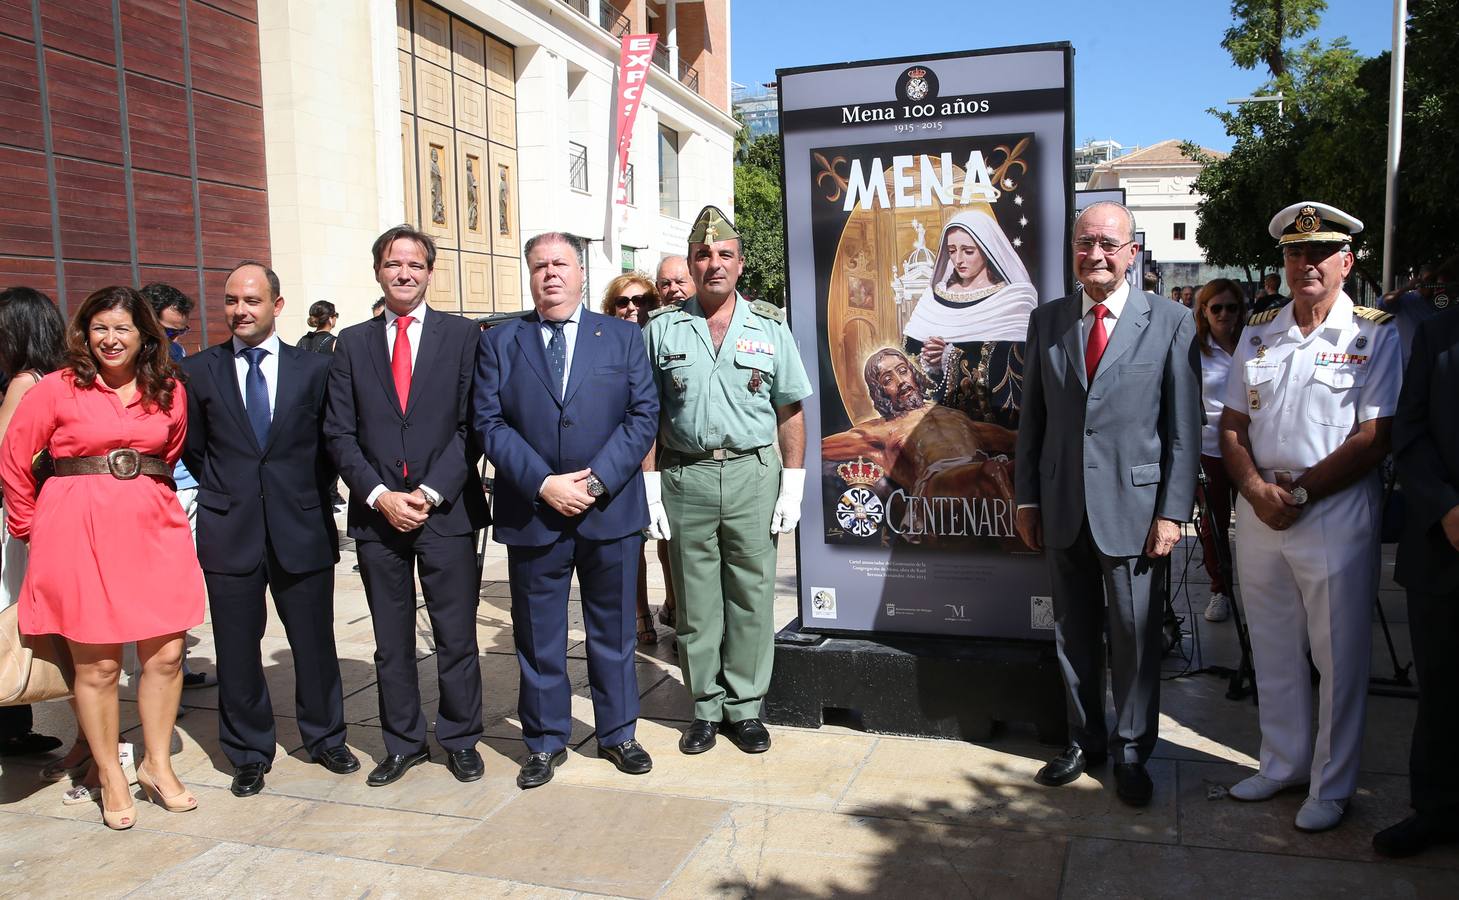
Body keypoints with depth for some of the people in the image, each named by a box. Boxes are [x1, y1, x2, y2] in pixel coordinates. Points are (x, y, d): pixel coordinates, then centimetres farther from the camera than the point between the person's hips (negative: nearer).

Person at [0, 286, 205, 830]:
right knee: (97, 663, 4)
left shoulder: (169, 392, 7)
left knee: (166, 653, 1)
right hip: (80, 534, -2)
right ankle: (111, 779, 20)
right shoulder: (58, 388, 0)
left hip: (153, 528, 3)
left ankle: (157, 766, 20)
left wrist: (147, 497, 13)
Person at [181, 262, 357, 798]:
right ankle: (249, 754, 25)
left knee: (315, 643, 10)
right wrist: (226, 494, 8)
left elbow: (330, 445, 7)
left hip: (302, 529, 0)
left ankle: (325, 739, 28)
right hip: (229, 532, 1)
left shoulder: (314, 369, 2)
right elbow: (193, 450, 11)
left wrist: (310, 498, 3)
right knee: (237, 651, 8)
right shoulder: (197, 371, 3)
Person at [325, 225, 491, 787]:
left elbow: (470, 425, -3)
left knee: (456, 636, 5)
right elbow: (339, 433, 4)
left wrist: (431, 492, -12)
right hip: (377, 513, 2)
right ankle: (403, 743, 26)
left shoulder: (462, 335, 2)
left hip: (447, 510, -2)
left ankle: (460, 740, 21)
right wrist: (380, 495, -8)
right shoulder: (353, 343, 9)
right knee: (391, 641, 12)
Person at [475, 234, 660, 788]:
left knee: (613, 631, 12)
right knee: (538, 637, 9)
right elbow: (490, 423, -2)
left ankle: (617, 733, 28)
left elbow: (644, 415, -1)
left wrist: (596, 479, -13)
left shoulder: (623, 336, 6)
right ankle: (545, 742, 25)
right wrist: (543, 484, -14)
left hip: (611, 510, 0)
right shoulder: (499, 342, 6)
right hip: (531, 514, 0)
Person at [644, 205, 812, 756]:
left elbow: (790, 412, 5)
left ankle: (745, 707, 18)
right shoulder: (662, 329, 5)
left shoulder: (769, 327, 5)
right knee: (695, 602, 7)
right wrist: (650, 488, -2)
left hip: (753, 476, 0)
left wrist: (792, 485, -2)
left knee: (751, 598, 4)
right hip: (684, 478, 0)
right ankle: (706, 708, 21)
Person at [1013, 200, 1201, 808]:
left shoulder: (1171, 323, -3)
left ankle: (1131, 752, 25)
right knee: (1073, 633, 14)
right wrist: (1026, 498, 6)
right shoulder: (1047, 320, 5)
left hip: (1133, 507, -3)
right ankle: (1085, 739, 32)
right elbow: (1032, 418, 8)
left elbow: (1184, 429, -4)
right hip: (1063, 507, 3)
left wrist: (1172, 512, -8)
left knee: (1135, 637, 7)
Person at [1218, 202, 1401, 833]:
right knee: (1273, 651, 15)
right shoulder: (1258, 333, 9)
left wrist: (1300, 490, -14)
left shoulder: (1375, 334, -4)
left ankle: (1332, 786, 21)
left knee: (1339, 658, 6)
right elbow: (1232, 425, 8)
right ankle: (1283, 764, 32)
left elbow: (1374, 438, -10)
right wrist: (1257, 490, -8)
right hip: (1258, 512, 5)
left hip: (1336, 514, -4)